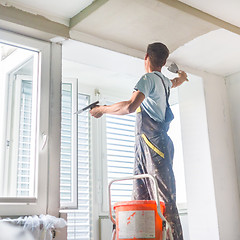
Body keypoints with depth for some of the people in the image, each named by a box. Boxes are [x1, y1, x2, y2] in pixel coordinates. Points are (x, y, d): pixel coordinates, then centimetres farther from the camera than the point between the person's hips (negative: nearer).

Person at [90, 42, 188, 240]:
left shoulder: (149, 78, -5)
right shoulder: (164, 81, 22)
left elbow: (130, 106, -21)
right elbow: (175, 82, 49)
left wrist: (102, 109, -7)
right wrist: (182, 77, 73)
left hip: (153, 143, -9)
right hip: (144, 145, 9)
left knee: (164, 201, -13)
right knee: (140, 199, 2)